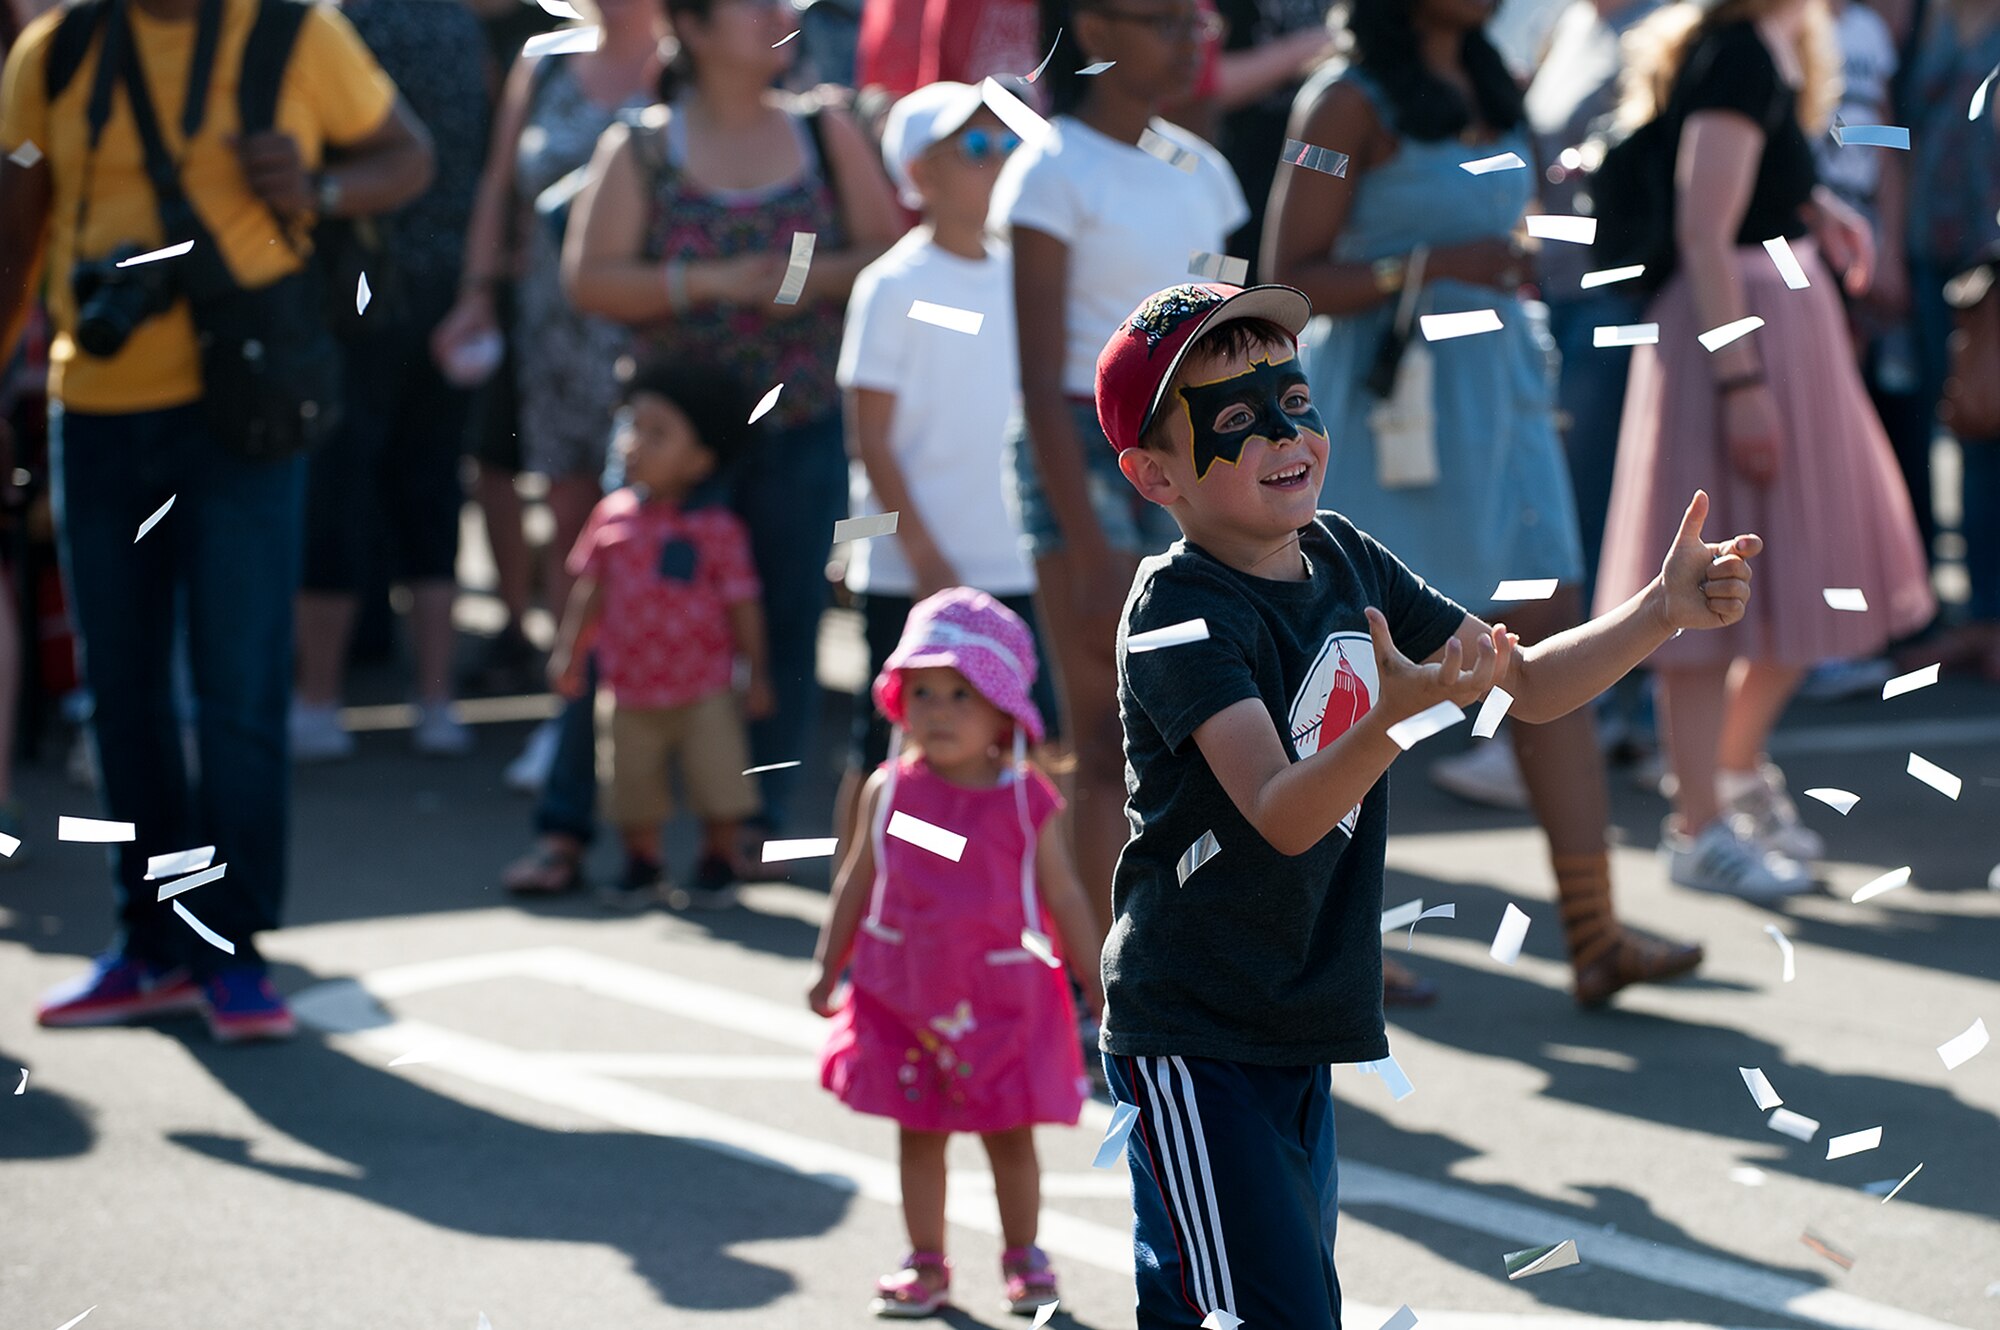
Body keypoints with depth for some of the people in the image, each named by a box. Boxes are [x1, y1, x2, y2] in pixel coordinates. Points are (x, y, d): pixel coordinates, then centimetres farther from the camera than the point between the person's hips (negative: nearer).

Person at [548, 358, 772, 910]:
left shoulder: (716, 528, -10)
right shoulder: (612, 516, 0)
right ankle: (642, 865, 27)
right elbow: (589, 590, 10)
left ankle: (719, 866, 20)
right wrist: (569, 653, 8)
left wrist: (758, 674, -3)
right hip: (629, 688, 3)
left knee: (719, 785, 2)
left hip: (702, 692, -3)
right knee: (633, 785, 10)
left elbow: (742, 605, -5)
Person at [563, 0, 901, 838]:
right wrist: (708, 281, -17)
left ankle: (756, 826, 12)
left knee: (786, 627, 2)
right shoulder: (641, 149, 1)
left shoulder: (824, 134, 7)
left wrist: (818, 276, -13)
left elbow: (889, 251, 7)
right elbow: (588, 279, -6)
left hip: (804, 430, 2)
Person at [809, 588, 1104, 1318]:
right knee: (918, 1134, 8)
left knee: (1010, 1135, 7)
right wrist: (828, 969, 9)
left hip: (1001, 998, -1)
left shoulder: (1027, 802, -8)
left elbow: (1065, 901, 0)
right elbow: (857, 882, 7)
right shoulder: (891, 790, -4)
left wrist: (1098, 989, 3)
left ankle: (1022, 1256, 25)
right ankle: (926, 1263, 20)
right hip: (903, 996, 1)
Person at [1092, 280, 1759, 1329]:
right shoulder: (1178, 612, -18)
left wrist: (1660, 612, -3)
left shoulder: (1344, 560, 5)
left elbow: (1526, 683, 13)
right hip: (1191, 1037, -8)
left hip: (1302, 1034, 8)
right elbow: (1280, 815, -29)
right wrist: (1396, 715, -45)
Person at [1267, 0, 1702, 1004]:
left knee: (1551, 639, -1)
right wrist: (1429, 268, -24)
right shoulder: (1350, 103, -10)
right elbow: (1291, 276, -15)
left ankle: (1593, 932, -2)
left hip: (1497, 387, 7)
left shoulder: (1486, 88, 12)